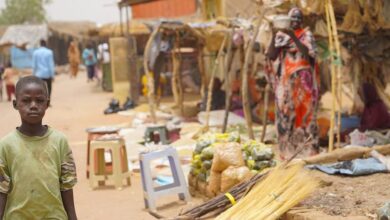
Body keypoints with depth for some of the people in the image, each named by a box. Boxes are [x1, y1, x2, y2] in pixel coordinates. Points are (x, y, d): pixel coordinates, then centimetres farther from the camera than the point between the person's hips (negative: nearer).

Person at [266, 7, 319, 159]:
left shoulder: (307, 35, 3)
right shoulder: (281, 35, 9)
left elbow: (308, 53, -14)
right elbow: (270, 56, -1)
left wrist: (294, 38, -21)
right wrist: (274, 36, -14)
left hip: (303, 81, -2)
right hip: (285, 81, 2)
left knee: (304, 112, -5)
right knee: (285, 114, -1)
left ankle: (306, 151, -3)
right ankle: (287, 151, 4)